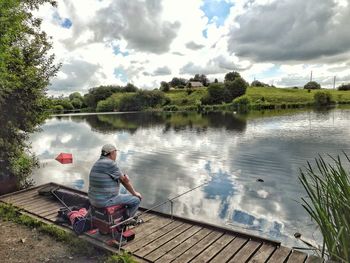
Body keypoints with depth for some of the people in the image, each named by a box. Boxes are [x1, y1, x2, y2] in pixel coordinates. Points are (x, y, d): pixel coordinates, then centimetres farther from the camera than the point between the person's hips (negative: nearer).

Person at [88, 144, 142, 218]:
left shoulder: (98, 163, 10)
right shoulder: (110, 164, -20)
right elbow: (124, 180, -10)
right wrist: (134, 193, 3)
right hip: (107, 200, -10)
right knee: (136, 199, 4)